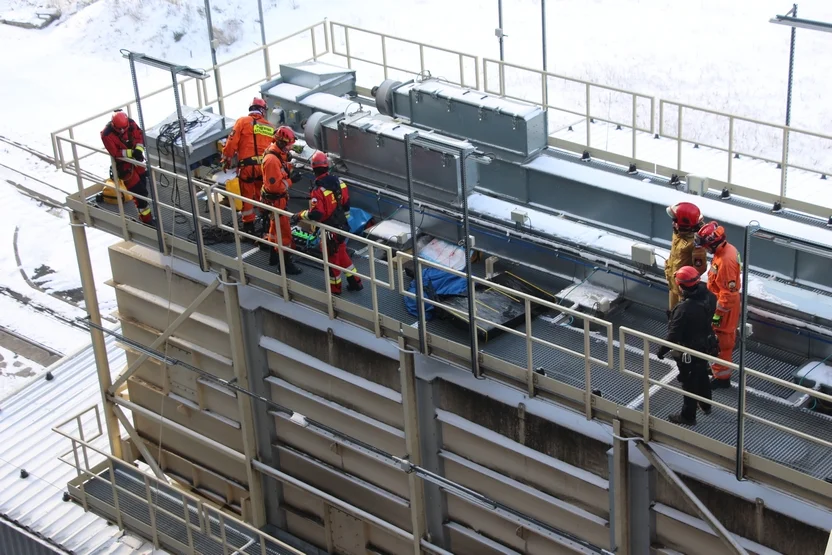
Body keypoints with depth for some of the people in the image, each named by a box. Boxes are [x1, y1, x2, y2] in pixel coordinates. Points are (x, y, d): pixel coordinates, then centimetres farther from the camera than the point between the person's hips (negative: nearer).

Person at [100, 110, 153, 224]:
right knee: (137, 188, -8)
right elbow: (115, 153, -27)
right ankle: (146, 218, -1)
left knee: (142, 180, 20)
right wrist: (130, 152, -34)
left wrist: (139, 149, -21)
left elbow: (139, 135, -4)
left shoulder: (130, 123, -15)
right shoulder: (107, 134, -28)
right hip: (122, 162, -6)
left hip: (135, 158, 6)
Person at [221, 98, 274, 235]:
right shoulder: (270, 127, 11)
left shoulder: (243, 121, 1)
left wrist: (227, 159, 6)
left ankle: (249, 226, 12)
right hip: (264, 166, 3)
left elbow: (232, 142, -4)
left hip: (247, 165, -3)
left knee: (247, 196, 8)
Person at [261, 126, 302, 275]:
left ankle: (275, 256, 39)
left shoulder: (278, 154, 1)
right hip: (275, 200, -10)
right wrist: (291, 180, -25)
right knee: (284, 231, -2)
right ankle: (285, 262, 7)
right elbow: (274, 185, -31)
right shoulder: (271, 160, -30)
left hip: (279, 198, 10)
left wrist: (289, 171, -5)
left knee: (276, 227, 24)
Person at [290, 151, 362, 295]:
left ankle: (335, 288, 26)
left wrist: (299, 216, -16)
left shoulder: (318, 189, -26)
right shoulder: (339, 182, -3)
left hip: (328, 229, -7)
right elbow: (346, 204, 8)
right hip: (341, 226, 7)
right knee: (342, 253, 24)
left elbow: (315, 213, -31)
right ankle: (355, 282, 31)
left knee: (331, 257, 10)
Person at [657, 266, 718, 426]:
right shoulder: (709, 296, -14)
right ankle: (706, 405, 50)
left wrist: (662, 351, -11)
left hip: (689, 352, -7)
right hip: (706, 346, 7)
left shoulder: (684, 309, -37)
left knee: (689, 383, 12)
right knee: (702, 375, 28)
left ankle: (688, 416, 29)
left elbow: (673, 334, -26)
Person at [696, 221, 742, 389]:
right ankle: (719, 366, 42)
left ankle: (722, 376, 15)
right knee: (725, 336, 25)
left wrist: (718, 313, -22)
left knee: (721, 340, 3)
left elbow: (727, 292, -29)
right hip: (726, 300, 10)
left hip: (724, 305, -10)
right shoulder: (726, 248, -1)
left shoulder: (725, 260, -33)